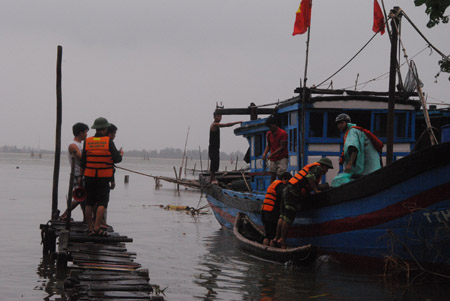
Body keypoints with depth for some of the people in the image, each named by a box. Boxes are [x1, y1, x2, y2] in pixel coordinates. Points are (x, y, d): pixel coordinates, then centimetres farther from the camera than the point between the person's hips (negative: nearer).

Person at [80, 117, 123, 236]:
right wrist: (120, 154, 13)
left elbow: (83, 161, 4)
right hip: (103, 178, -4)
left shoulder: (87, 141, 2)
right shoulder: (108, 141, -7)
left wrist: (84, 174, 17)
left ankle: (90, 228, 11)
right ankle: (97, 228, -13)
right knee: (102, 203, -3)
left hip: (89, 177, 4)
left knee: (89, 204, 9)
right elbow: (117, 159, -9)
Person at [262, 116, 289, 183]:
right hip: (273, 159, 6)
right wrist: (265, 153, -3)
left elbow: (282, 147, -14)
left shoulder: (283, 133, -11)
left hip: (282, 158, -6)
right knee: (272, 176, 2)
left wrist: (271, 154, -18)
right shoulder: (269, 134, 8)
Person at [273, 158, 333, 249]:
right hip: (293, 193, -10)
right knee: (288, 218, -7)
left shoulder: (312, 167, 29)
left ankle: (276, 238, 10)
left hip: (287, 190, 10)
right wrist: (316, 190, -11)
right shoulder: (317, 168, 0)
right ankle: (282, 239, -6)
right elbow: (310, 177, -19)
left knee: (282, 216, 9)